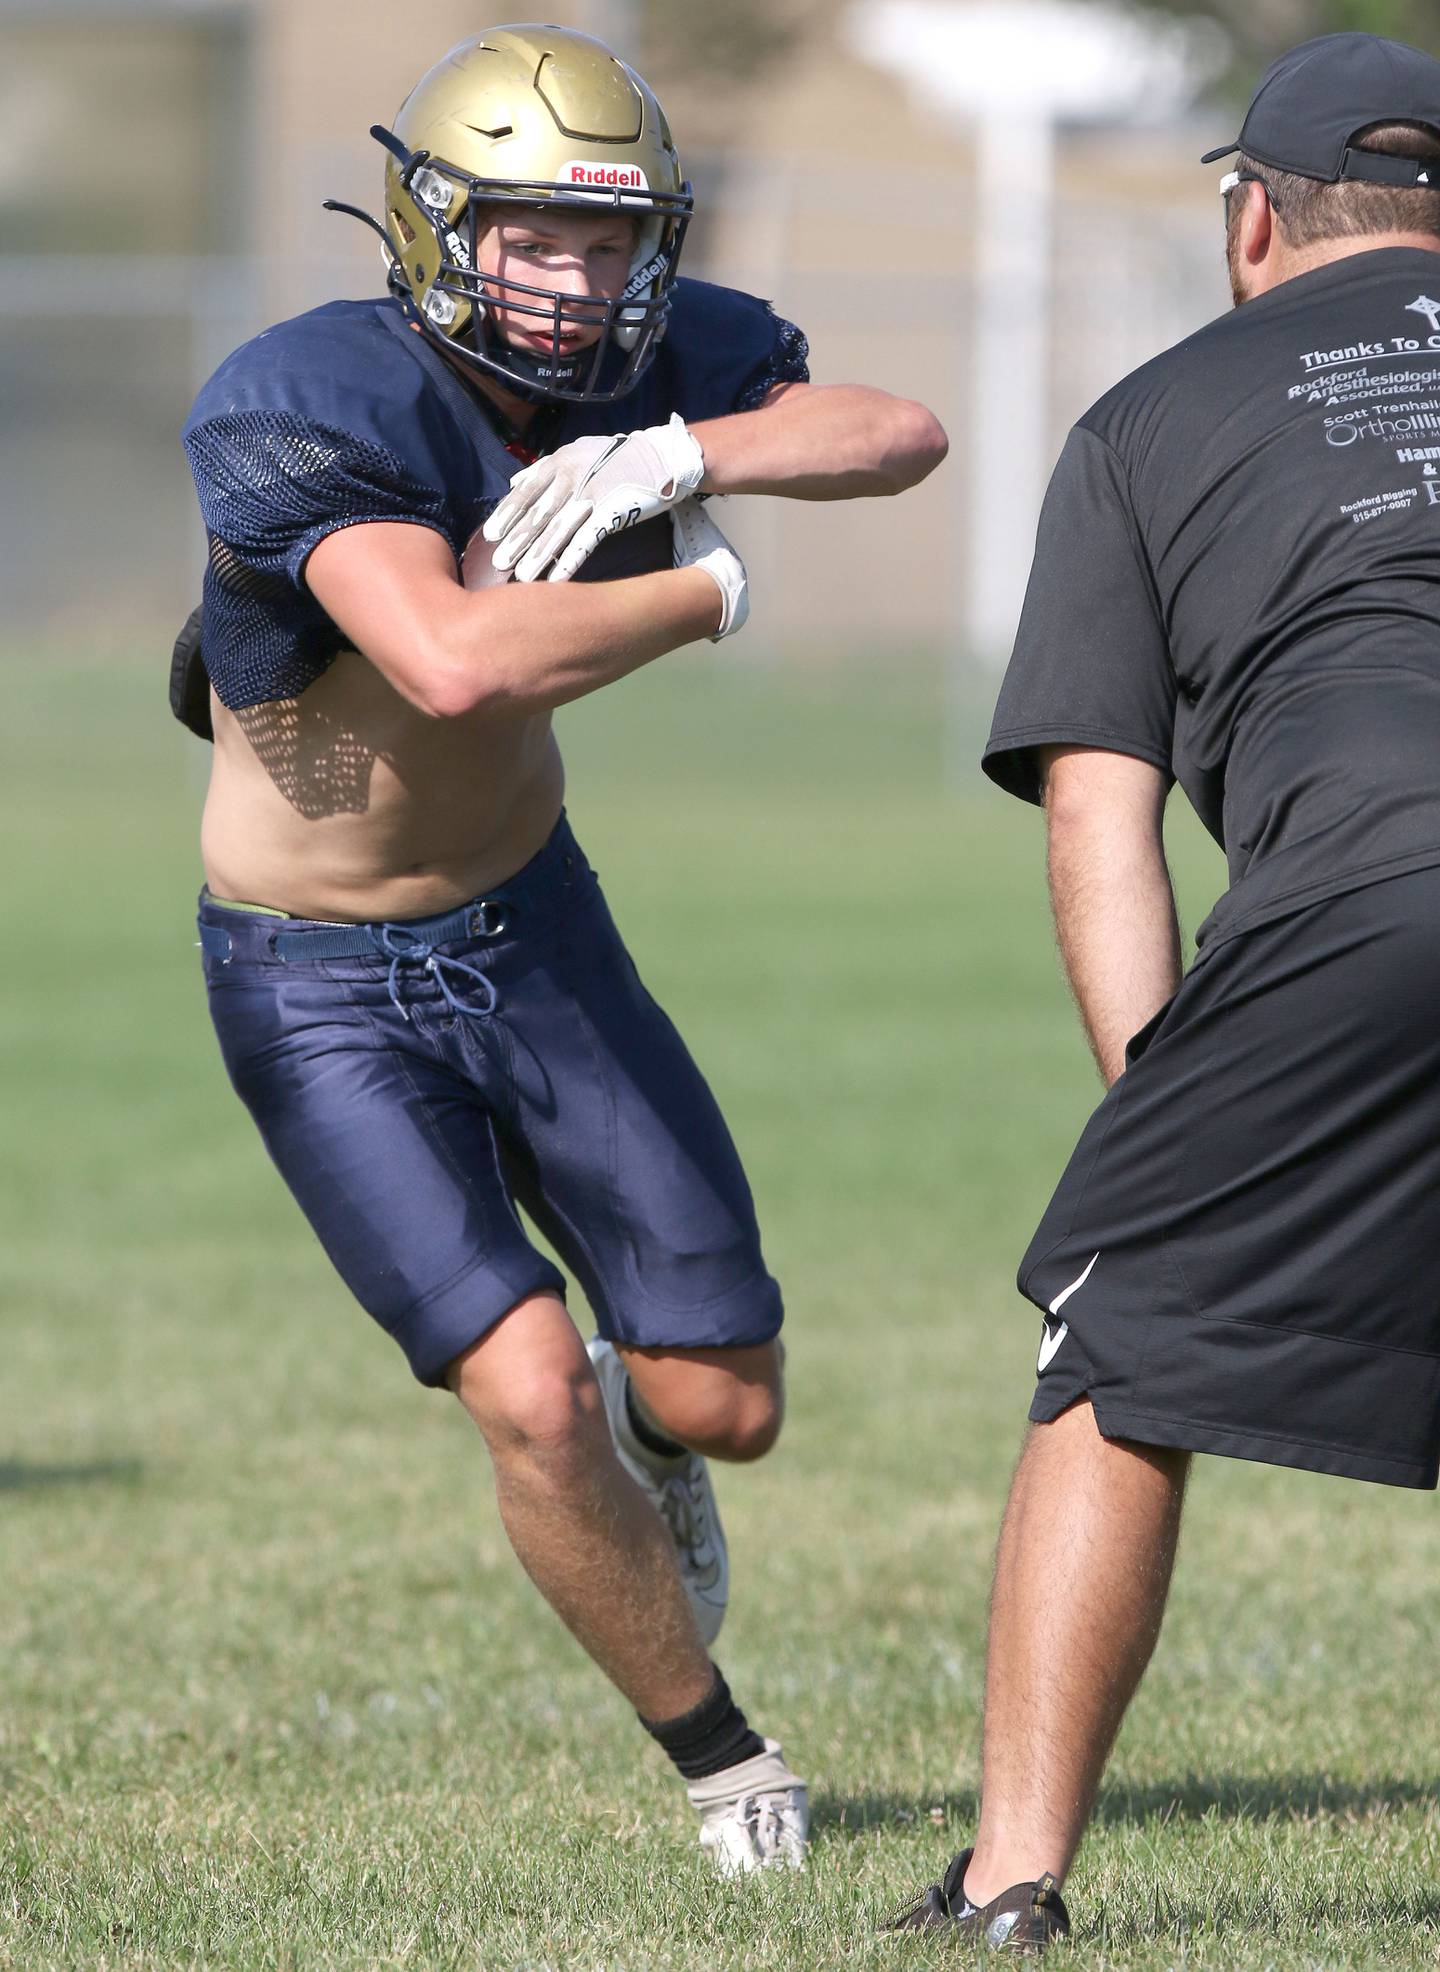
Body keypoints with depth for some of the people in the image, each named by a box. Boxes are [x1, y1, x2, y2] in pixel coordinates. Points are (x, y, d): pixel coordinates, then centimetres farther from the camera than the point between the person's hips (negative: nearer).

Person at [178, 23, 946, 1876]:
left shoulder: (642, 363, -11)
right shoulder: (307, 407, -31)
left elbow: (900, 435, -19)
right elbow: (458, 664, -46)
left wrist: (673, 456, -35)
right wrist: (708, 592, -31)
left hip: (534, 921, 5)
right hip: (320, 994, -5)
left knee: (719, 1406, 4)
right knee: (531, 1400, -16)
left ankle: (634, 1427, 43)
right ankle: (716, 1755, 9)